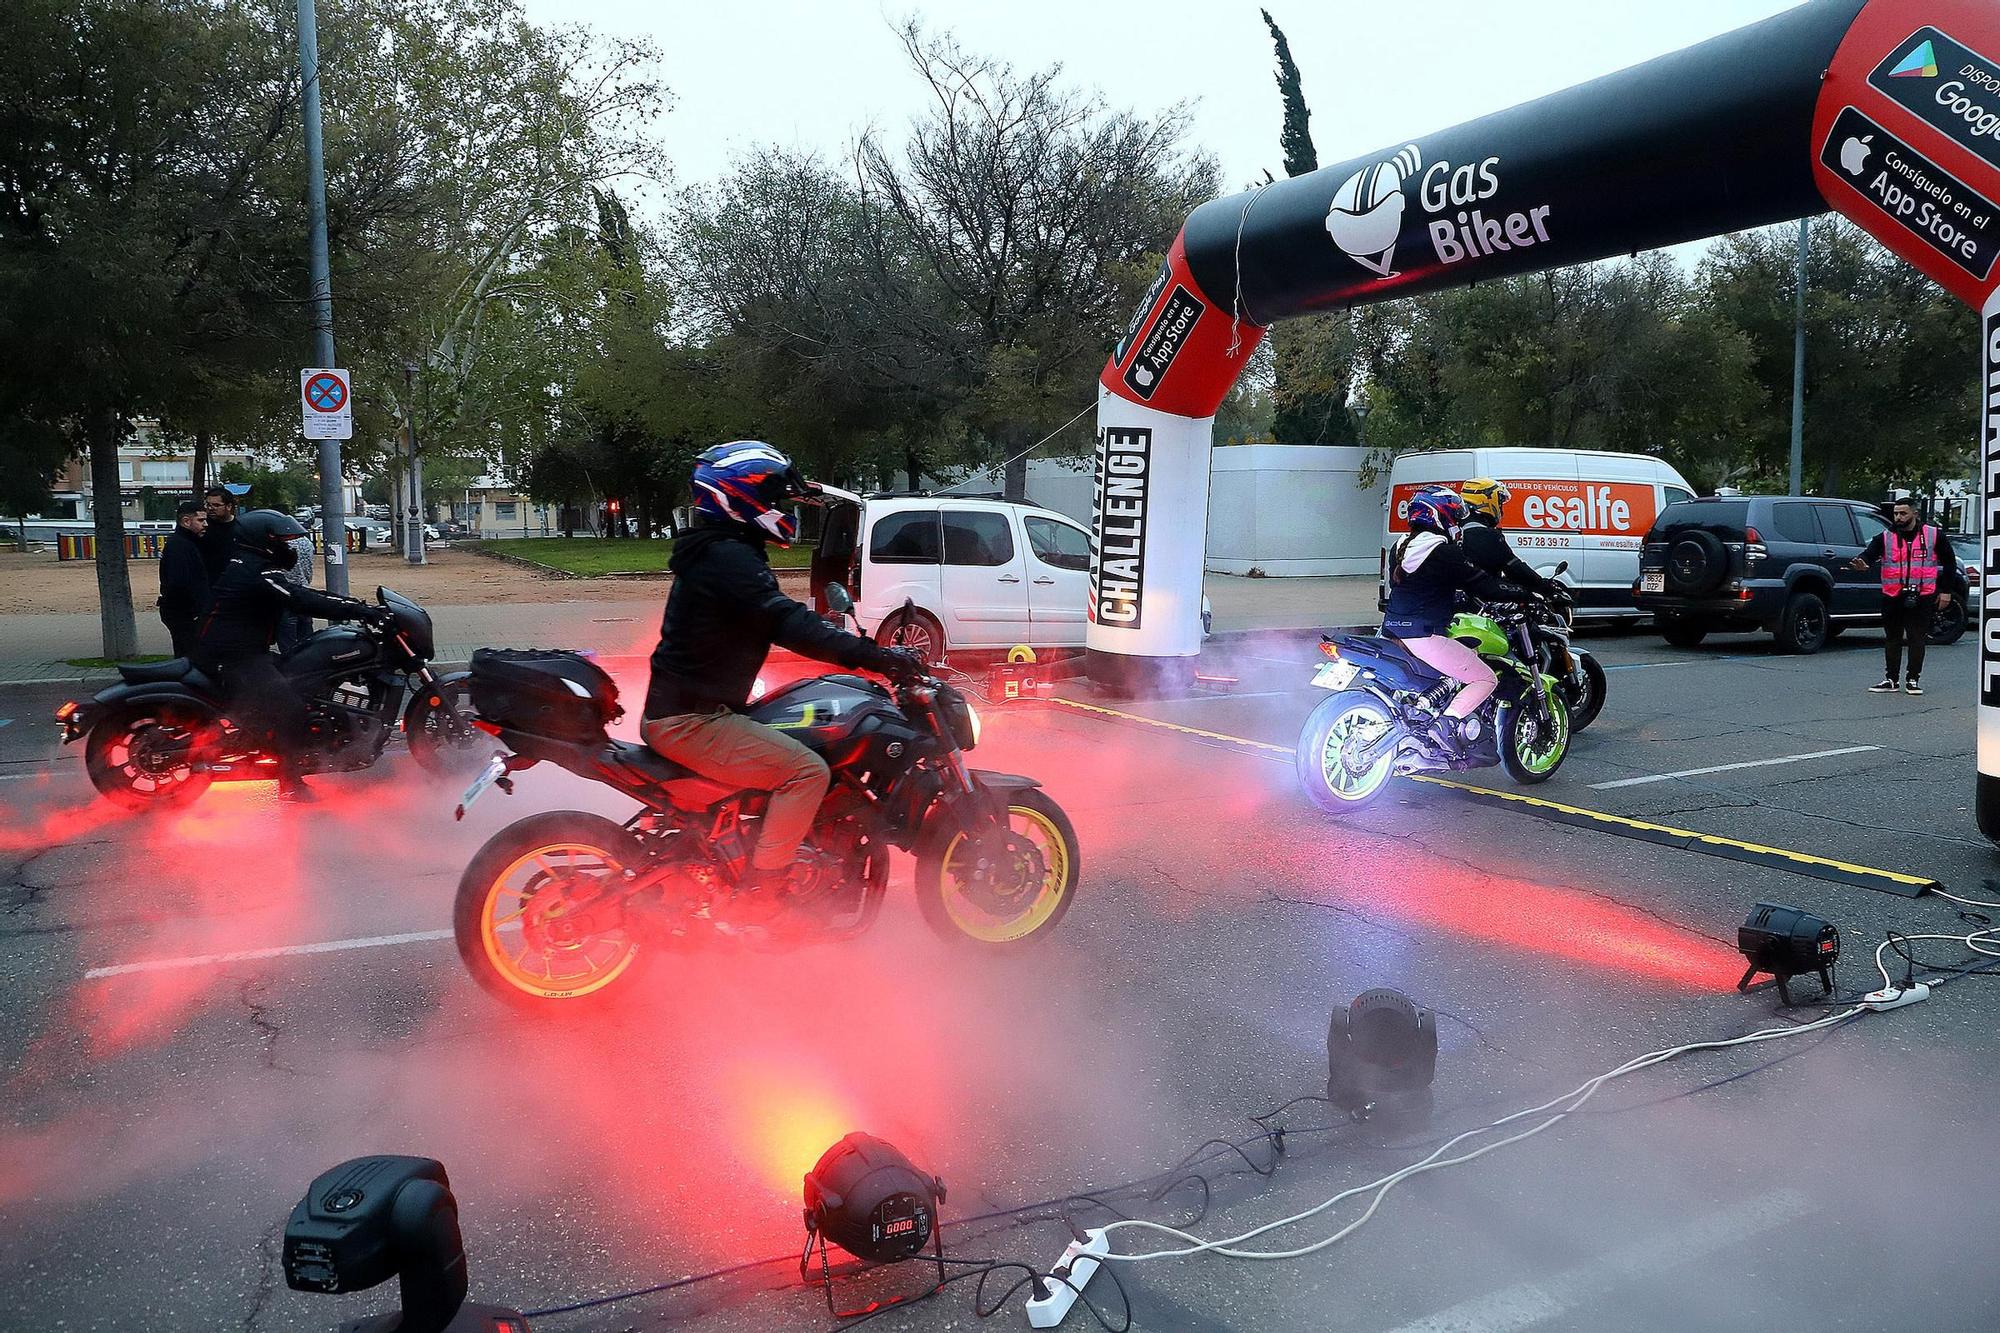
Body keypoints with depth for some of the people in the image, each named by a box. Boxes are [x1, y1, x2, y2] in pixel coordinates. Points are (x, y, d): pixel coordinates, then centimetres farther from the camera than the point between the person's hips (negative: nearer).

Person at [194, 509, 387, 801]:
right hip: (235, 657, -11)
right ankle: (291, 783, -17)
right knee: (289, 706, -19)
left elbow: (298, 594, 17)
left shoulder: (240, 563, 16)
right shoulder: (259, 572, -17)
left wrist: (351, 603, 10)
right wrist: (362, 611, -29)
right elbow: (303, 602, -28)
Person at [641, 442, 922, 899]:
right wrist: (872, 655, -32)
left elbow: (776, 618, 22)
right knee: (807, 770, -20)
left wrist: (860, 648, 19)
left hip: (676, 709, 11)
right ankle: (759, 889, -16)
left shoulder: (717, 551, 16)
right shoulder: (729, 557, -18)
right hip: (690, 720, -11)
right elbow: (785, 623, -29)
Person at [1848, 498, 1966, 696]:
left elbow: (1949, 561, 10)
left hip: (1922, 598, -1)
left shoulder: (1933, 535, 3)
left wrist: (1946, 591, 6)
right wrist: (1861, 562, -37)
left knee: (1917, 640, 3)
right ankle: (1890, 680, 16)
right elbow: (1869, 553, -12)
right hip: (1892, 598, 1)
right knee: (1893, 640, 8)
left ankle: (1913, 680, 13)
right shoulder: (1885, 538, 3)